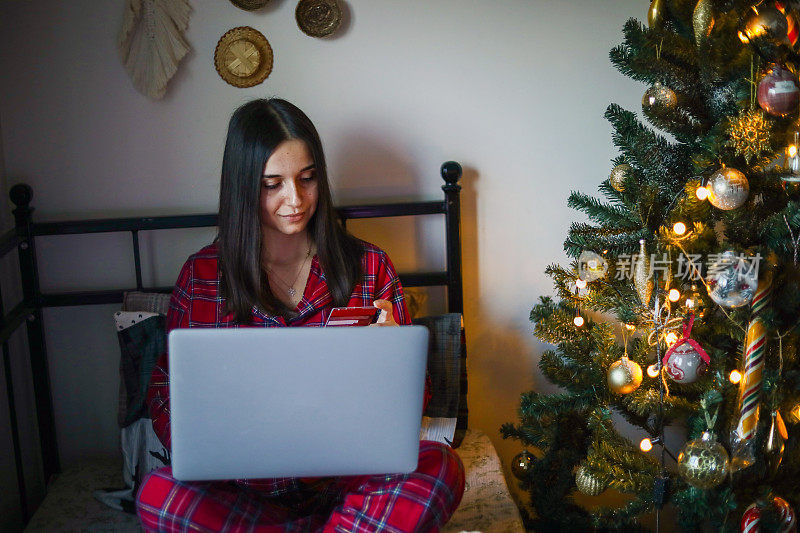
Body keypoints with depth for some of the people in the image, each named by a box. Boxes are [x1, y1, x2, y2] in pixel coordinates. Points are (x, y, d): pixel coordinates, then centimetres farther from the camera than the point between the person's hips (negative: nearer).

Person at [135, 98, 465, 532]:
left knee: (440, 467, -29)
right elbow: (167, 387, 7)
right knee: (158, 495, -30)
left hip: (350, 473, -1)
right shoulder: (203, 273, 5)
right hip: (248, 485, 1)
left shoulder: (368, 265, 5)